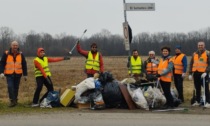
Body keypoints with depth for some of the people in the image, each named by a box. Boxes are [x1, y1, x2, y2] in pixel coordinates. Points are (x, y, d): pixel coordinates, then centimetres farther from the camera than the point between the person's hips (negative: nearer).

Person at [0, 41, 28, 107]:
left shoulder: (21, 54, 5)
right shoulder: (6, 54, -1)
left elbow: (24, 65, 9)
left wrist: (25, 74, 7)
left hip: (18, 74, 2)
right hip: (9, 74, -2)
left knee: (16, 88, 7)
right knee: (10, 87, -15)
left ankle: (15, 100, 21)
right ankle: (12, 101, -8)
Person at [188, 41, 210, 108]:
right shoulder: (194, 54, 13)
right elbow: (191, 64, 14)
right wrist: (190, 74, 7)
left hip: (203, 74, -5)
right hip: (196, 73, 5)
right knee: (197, 88, 13)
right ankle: (197, 101, 22)